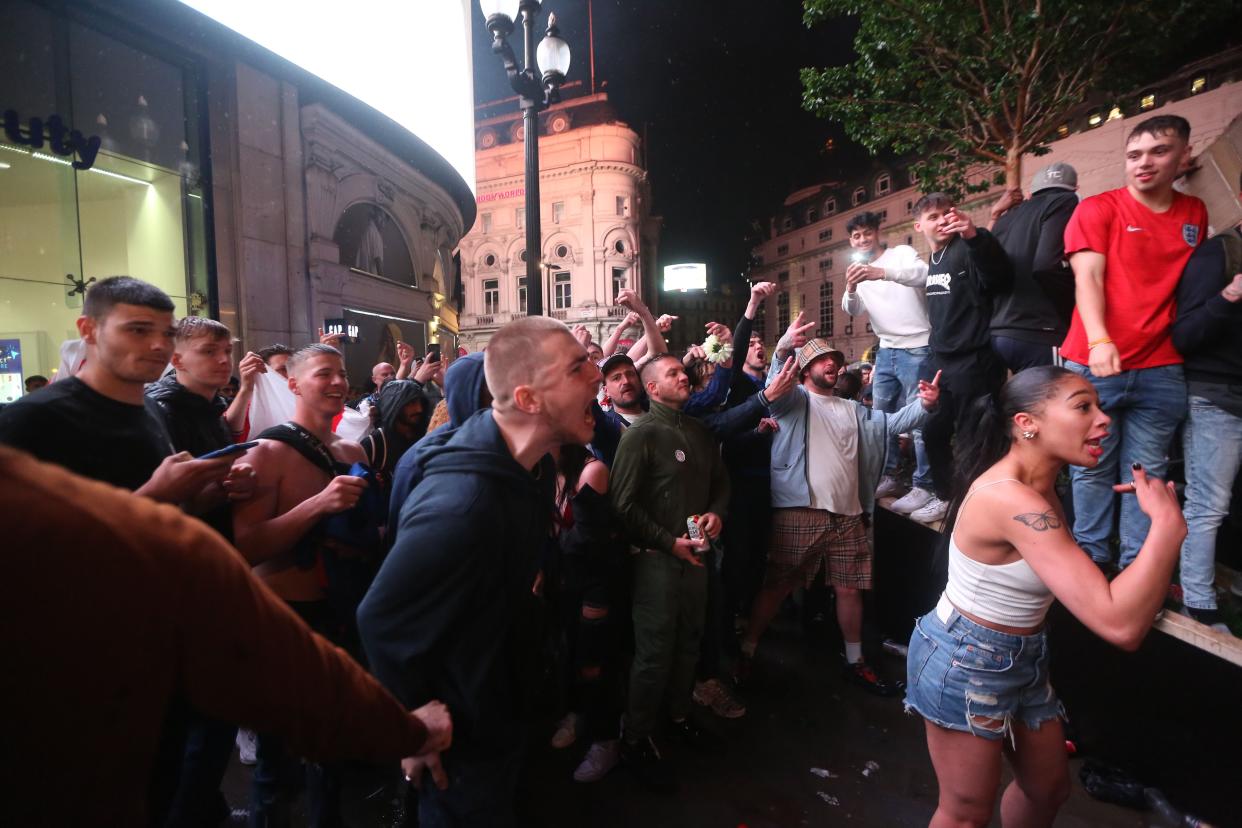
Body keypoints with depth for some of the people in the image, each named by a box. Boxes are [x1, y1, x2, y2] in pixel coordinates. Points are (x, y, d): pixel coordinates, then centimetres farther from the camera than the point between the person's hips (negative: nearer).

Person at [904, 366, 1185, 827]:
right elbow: (1120, 625, -35)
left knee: (1049, 788, 27)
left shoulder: (1038, 487, 1)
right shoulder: (1012, 499, -32)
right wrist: (1168, 522, -26)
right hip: (966, 665, -10)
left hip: (1020, 660, 10)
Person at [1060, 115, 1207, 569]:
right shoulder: (1098, 208, -1)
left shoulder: (1195, 214, 13)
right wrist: (1099, 341, -24)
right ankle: (1091, 558, 19)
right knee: (1092, 469, 5)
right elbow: (1088, 278, -11)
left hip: (1162, 371, 4)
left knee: (1147, 474, 8)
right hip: (1093, 365, -3)